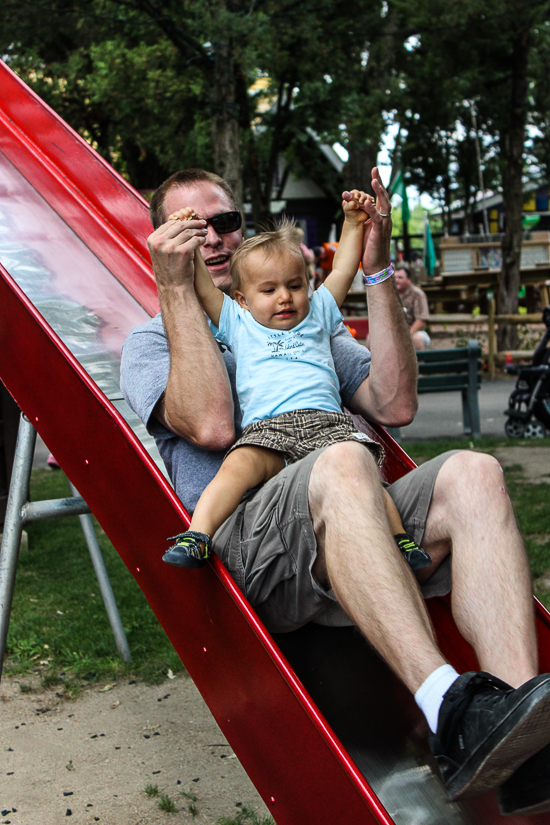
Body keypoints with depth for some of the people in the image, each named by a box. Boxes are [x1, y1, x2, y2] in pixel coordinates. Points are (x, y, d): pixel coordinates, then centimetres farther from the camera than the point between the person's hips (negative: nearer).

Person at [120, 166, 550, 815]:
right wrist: (175, 289, -5)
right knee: (342, 464, -36)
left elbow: (394, 405, 12)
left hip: (353, 531, 5)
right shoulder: (154, 340, 17)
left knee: (472, 473, -25)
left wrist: (376, 272, 9)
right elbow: (211, 424, -8)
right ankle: (451, 714, -48)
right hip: (243, 547, -4)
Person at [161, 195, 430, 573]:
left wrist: (353, 223, 27)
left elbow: (343, 271, 33)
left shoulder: (318, 315, 32)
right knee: (241, 463, -31)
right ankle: (197, 535, -37)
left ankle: (401, 540, -30)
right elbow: (203, 288, 20)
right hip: (267, 427, -1)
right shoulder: (238, 324, 27)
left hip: (327, 420, 1)